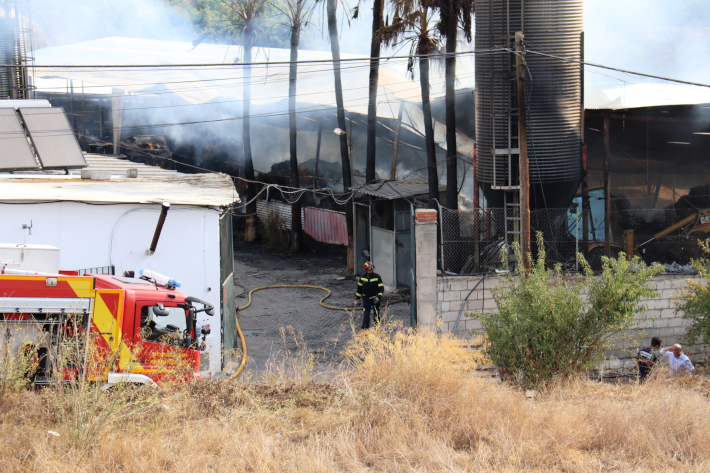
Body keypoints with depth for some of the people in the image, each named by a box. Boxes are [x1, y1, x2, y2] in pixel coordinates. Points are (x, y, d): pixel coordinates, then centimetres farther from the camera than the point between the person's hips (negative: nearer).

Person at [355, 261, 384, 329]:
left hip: (375, 298, 0)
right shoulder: (362, 277, -6)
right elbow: (359, 287, 10)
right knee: (365, 312, -10)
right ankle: (365, 327, -6)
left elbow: (381, 287, -11)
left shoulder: (377, 277, -13)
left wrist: (378, 297, -22)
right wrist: (358, 296, 16)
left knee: (377, 312, 12)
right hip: (366, 298, 0)